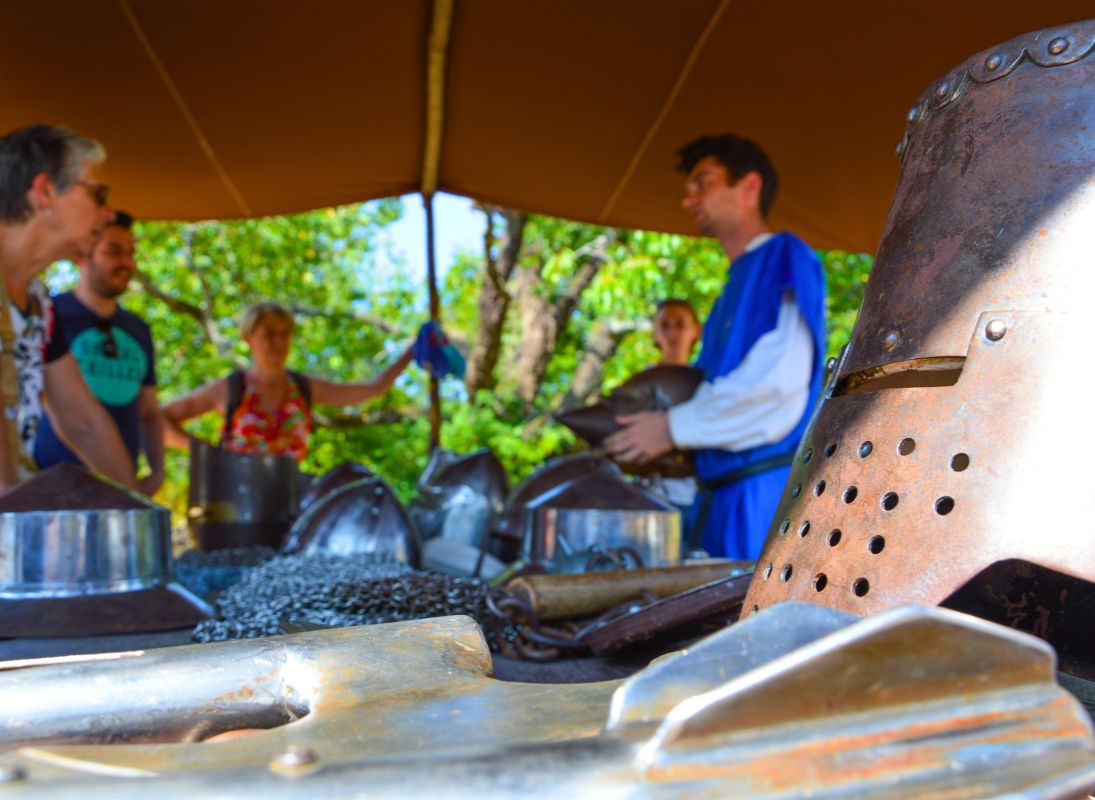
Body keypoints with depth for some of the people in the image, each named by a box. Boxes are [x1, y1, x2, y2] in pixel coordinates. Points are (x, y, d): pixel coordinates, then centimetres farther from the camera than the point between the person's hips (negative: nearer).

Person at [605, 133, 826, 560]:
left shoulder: (785, 257, -5)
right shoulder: (738, 281, 22)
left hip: (769, 488, -8)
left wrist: (675, 427, -13)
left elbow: (780, 379, -18)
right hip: (724, 496, 8)